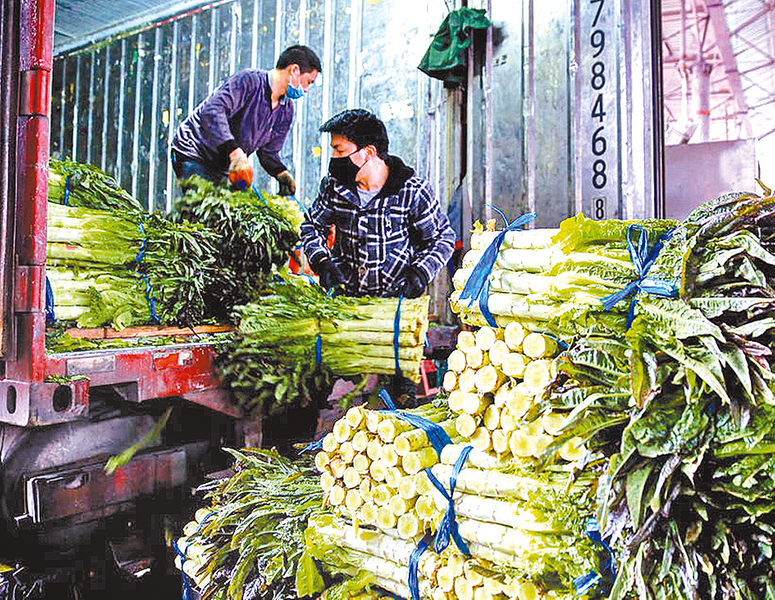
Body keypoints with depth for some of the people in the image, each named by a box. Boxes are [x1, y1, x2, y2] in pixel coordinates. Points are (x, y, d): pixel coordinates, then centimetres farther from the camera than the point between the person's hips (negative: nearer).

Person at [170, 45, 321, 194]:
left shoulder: (286, 111, 5)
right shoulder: (248, 80, -18)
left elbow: (268, 152, 9)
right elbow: (212, 111, -33)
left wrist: (282, 173, -14)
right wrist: (235, 152, -47)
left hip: (222, 169, 7)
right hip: (193, 156, -7)